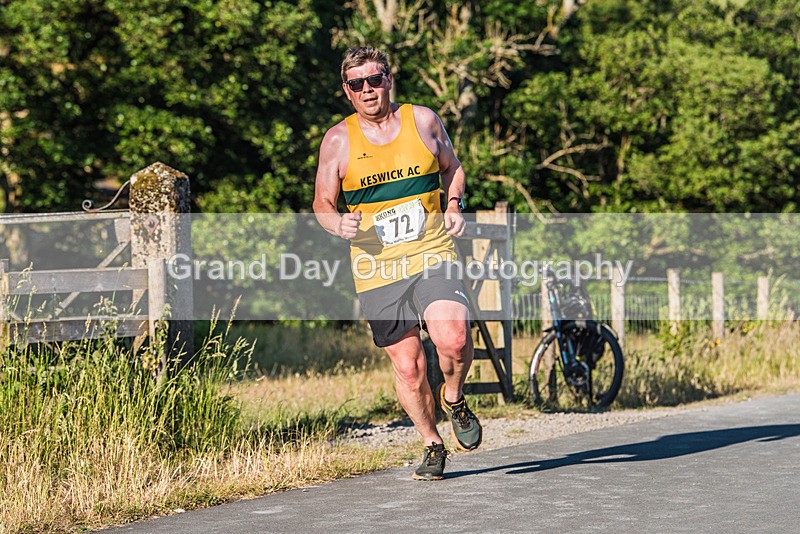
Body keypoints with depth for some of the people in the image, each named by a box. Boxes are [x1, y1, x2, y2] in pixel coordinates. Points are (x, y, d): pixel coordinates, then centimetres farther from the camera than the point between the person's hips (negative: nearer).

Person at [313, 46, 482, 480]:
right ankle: (433, 447, 27)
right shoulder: (338, 140, 2)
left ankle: (453, 400, 8)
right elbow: (322, 204, 7)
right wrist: (339, 224, -15)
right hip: (377, 270, 1)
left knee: (453, 340, -25)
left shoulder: (423, 120, 5)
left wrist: (454, 207, 1)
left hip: (432, 256, 0)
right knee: (407, 367, 4)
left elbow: (452, 167, 20)